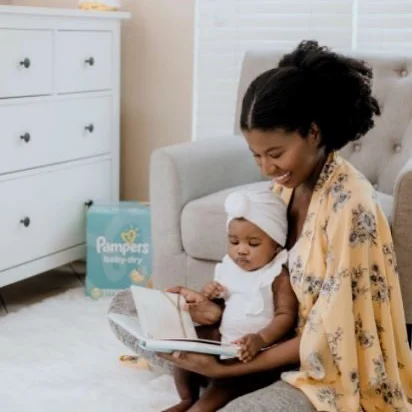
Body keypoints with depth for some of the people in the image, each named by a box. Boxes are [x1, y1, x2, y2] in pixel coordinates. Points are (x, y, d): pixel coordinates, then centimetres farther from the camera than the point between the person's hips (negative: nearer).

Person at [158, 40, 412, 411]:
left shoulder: (349, 205, -25)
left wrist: (229, 368, -24)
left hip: (334, 370, -7)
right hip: (286, 338, 8)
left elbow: (327, 337, -23)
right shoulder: (287, 184, -2)